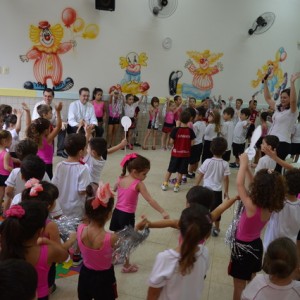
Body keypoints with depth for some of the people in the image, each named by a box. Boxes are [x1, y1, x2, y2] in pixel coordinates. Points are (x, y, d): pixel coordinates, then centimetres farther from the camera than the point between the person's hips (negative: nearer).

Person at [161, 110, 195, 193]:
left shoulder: (176, 129, -13)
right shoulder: (190, 131, -9)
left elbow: (171, 141, -11)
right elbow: (192, 143, -8)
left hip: (176, 153, 0)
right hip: (186, 154, 0)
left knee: (170, 169, 15)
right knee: (181, 171, 11)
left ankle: (165, 184, 24)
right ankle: (176, 186, 17)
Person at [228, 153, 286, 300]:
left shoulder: (251, 206, -33)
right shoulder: (270, 207, -12)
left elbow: (239, 184, -25)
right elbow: (256, 185, -1)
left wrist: (243, 163, -13)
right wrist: (246, 167, -3)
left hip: (243, 248, -7)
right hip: (256, 245, 7)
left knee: (239, 286, 14)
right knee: (251, 282, 29)